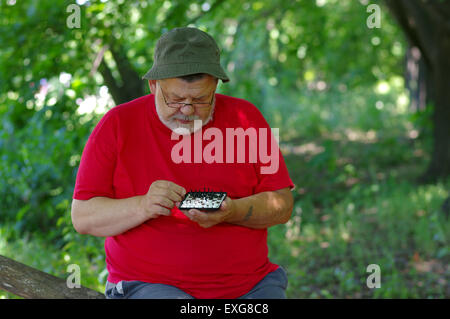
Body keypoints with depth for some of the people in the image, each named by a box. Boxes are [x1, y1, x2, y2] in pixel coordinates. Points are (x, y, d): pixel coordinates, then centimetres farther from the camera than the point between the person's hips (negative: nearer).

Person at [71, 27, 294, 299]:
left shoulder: (245, 117, 5)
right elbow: (83, 217, -2)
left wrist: (232, 212, -18)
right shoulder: (117, 125, 0)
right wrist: (143, 207, -20)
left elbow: (283, 205, 2)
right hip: (150, 284, -2)